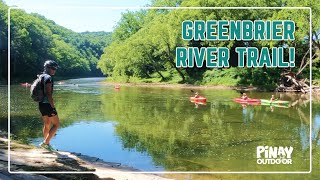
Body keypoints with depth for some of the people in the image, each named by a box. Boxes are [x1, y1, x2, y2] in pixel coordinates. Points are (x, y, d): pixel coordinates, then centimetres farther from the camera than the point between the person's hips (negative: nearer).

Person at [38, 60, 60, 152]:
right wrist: (53, 107, -20)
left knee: (47, 125, 18)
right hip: (47, 104, -10)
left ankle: (46, 144, 24)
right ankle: (45, 143, -4)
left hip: (41, 104, 10)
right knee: (56, 124, -1)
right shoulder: (48, 78, -15)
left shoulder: (41, 77, 14)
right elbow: (48, 94, -22)